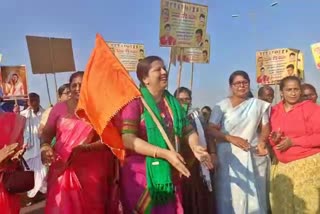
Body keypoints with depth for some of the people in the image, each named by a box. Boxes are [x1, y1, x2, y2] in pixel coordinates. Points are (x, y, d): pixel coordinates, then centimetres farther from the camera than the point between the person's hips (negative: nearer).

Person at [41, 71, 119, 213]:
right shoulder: (60, 108, 8)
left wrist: (84, 148, -19)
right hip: (63, 170, 1)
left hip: (92, 172, -1)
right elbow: (46, 134, 8)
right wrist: (45, 147, -15)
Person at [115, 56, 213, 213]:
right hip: (141, 175, -5)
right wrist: (165, 154, -24)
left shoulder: (173, 103, 10)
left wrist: (195, 147, -13)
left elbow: (188, 130, 10)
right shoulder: (135, 102, -10)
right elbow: (128, 139, -18)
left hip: (168, 175, 6)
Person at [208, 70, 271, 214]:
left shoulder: (258, 105, 7)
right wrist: (231, 138, -17)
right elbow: (211, 129, -5)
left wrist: (262, 142, -8)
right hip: (229, 157, -2)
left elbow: (265, 127, 11)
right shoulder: (222, 106, 0)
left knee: (254, 196, 5)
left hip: (254, 156, 2)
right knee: (232, 197, -1)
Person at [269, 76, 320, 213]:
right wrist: (273, 139, -8)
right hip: (281, 165, 4)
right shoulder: (274, 111, 9)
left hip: (307, 163, -4)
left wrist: (293, 142, -16)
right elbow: (268, 136, 15)